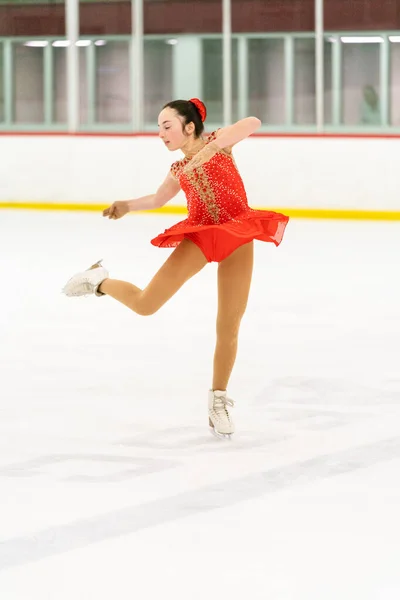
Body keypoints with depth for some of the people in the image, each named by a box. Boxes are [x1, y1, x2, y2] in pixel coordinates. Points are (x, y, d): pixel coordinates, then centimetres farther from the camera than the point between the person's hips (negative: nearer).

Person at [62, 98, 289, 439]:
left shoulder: (216, 141, 1)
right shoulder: (178, 171, 12)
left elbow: (253, 124, -17)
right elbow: (158, 199, 27)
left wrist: (213, 147, -29)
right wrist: (128, 206, 9)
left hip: (237, 238, -3)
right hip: (199, 236, 3)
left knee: (229, 328, -1)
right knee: (145, 304, -4)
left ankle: (219, 399, 16)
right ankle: (100, 281, 27)